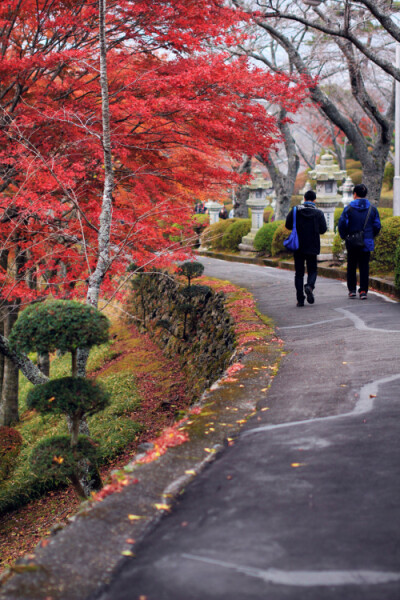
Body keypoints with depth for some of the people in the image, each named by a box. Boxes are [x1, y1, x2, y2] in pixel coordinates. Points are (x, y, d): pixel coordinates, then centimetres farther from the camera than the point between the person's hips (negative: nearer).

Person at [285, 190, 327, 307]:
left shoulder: (296, 210, -2)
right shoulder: (318, 213, -2)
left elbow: (288, 225, -4)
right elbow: (323, 229, -4)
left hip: (298, 247, 0)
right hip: (312, 247, 0)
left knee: (299, 273, 7)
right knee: (312, 270, 12)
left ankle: (300, 299, 2)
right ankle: (309, 286, -20)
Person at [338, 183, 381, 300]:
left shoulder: (349, 208, -7)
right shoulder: (372, 209, 1)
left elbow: (342, 224, -10)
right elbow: (377, 226, 3)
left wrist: (344, 236, 6)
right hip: (367, 243, 1)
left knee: (351, 267, 11)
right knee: (364, 267, 5)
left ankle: (352, 290, 12)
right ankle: (363, 291, 1)